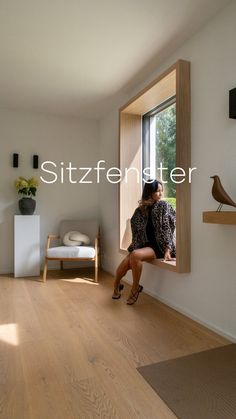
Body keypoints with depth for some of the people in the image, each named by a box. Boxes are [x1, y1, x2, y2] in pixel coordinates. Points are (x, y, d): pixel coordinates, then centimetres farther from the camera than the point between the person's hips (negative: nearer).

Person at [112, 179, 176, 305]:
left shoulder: (164, 206, -5)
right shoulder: (141, 209, 5)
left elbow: (168, 228, -9)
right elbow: (136, 229, 13)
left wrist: (167, 250, -17)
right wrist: (134, 247, 2)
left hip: (159, 246, -4)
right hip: (144, 245, 4)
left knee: (135, 255, -32)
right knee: (126, 263, -20)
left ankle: (135, 288, -9)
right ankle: (116, 285, 12)